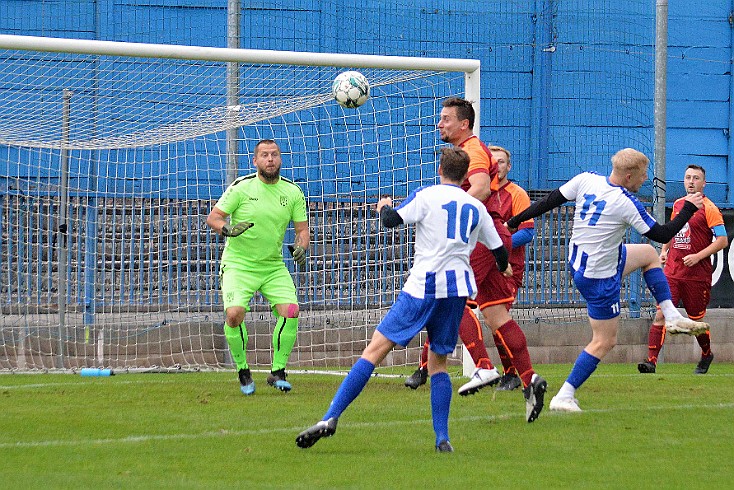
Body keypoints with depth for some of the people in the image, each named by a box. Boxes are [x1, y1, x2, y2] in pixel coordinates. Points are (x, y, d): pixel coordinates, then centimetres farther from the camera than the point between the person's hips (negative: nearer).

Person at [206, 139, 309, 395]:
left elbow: (302, 228, 6)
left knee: (290, 310, -17)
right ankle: (243, 372, -1)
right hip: (238, 265, -3)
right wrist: (227, 229, -28)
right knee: (234, 314, -23)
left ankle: (277, 372, -1)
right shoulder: (241, 187, -9)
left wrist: (300, 247, -15)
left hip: (273, 266, 3)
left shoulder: (292, 192, 0)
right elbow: (213, 217, -7)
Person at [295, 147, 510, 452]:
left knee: (375, 349, -5)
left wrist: (384, 207, 15)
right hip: (458, 287, 4)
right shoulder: (476, 207, 15)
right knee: (438, 362, 16)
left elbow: (391, 220, -10)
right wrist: (504, 268, 48)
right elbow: (499, 250, 24)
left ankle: (331, 418, -14)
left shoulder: (427, 196, 1)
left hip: (424, 287, -4)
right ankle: (442, 439, 2)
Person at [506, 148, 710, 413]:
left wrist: (515, 221, 8)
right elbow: (662, 234, -13)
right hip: (600, 278, -8)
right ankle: (564, 397, 0)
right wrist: (688, 209, 0)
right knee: (604, 341, 3)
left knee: (649, 254, 23)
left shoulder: (586, 180, -8)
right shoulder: (626, 203, -23)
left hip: (578, 261, 8)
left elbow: (549, 201, -3)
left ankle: (672, 317, 22)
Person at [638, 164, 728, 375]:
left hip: (697, 275, -4)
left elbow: (722, 240, -10)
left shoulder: (708, 208, -6)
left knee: (696, 320, 8)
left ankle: (706, 355, 36)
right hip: (671, 271, 4)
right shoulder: (678, 205, 12)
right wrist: (664, 250, 14)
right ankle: (651, 361, -17)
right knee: (660, 315, -11)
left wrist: (698, 256, -18)